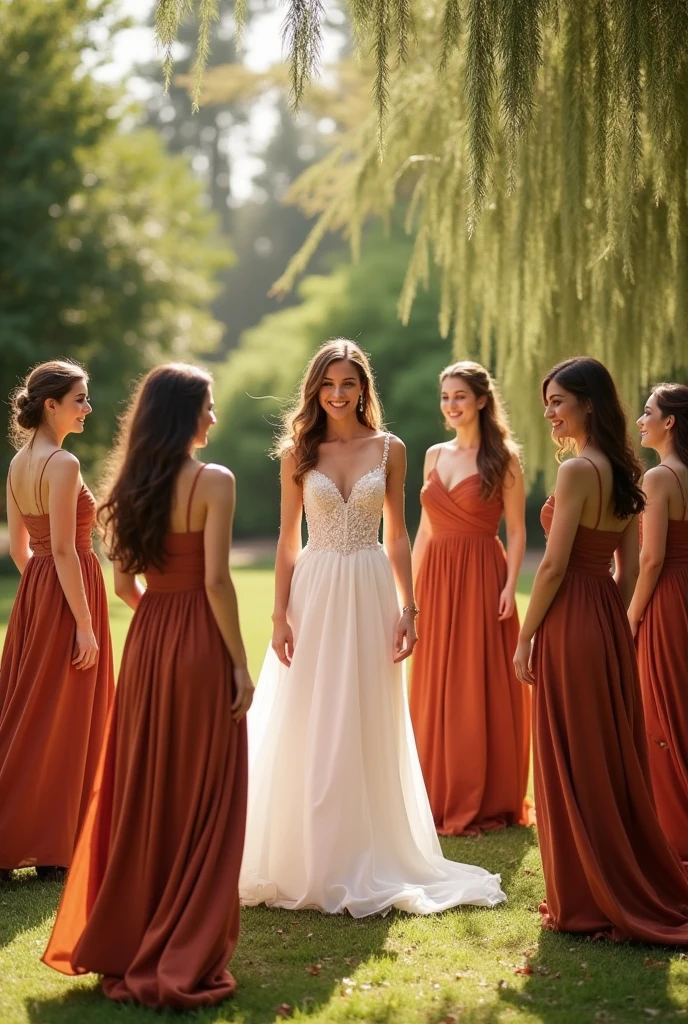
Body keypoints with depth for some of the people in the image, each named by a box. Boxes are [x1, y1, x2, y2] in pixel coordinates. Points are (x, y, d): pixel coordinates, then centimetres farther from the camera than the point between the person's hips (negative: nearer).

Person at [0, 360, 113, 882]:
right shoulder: (63, 464, -17)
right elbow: (63, 550, -21)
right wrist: (84, 625, -19)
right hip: (68, 592, -9)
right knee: (60, 722, 0)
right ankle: (49, 848, 9)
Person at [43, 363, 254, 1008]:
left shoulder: (132, 486, 8)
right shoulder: (213, 482, -11)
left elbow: (124, 582, 10)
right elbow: (216, 581, -16)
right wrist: (240, 664, -11)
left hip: (145, 642, 6)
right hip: (199, 645, -6)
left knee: (141, 788, 15)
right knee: (199, 795, 2)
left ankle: (121, 939, 24)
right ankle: (183, 955, 8)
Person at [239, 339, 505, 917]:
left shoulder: (389, 450, 4)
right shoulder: (298, 452, 3)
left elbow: (397, 536, 6)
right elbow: (288, 539, 4)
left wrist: (408, 609, -1)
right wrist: (281, 614, -2)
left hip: (370, 594, 0)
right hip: (315, 593, 0)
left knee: (369, 730, 5)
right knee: (307, 732, 2)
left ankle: (368, 863, 16)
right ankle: (308, 863, 14)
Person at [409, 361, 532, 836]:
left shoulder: (503, 459, -3)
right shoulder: (434, 455, 12)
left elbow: (516, 530, -5)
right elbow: (425, 527, 15)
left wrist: (510, 586, -15)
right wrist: (411, 587, 10)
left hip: (481, 578, -5)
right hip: (436, 579, 5)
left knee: (482, 688, 0)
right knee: (436, 690, 8)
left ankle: (488, 802, 9)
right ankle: (443, 798, 18)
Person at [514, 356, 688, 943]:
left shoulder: (577, 470, -15)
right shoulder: (625, 474, 10)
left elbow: (554, 565, -17)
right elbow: (629, 568, 14)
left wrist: (525, 638, -10)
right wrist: (614, 619, 19)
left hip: (571, 624, -9)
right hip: (611, 621, 9)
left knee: (574, 764, 0)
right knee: (615, 756, 15)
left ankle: (587, 902, 8)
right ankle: (638, 889, 22)